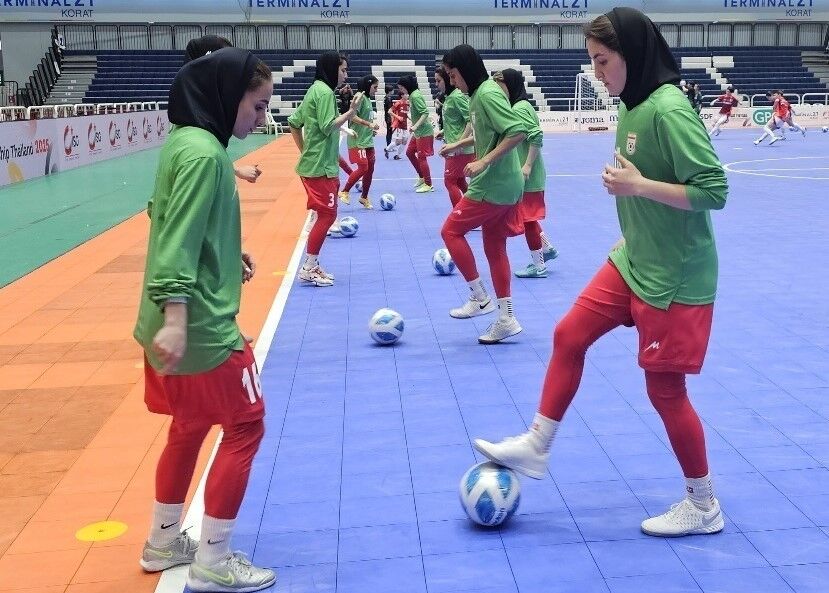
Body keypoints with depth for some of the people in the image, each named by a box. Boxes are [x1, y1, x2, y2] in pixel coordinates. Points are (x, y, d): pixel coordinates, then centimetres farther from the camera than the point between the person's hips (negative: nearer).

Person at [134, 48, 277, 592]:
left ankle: (165, 542, 33)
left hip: (186, 323, 10)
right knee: (245, 427, 2)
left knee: (191, 426, 20)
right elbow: (178, 240, -25)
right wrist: (176, 318, -30)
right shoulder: (204, 151, -18)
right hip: (202, 327, -10)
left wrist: (227, 256, 19)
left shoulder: (187, 141, 10)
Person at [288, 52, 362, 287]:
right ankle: (308, 269, -1)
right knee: (327, 215, -6)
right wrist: (351, 111, -21)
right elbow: (328, 127, -20)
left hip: (313, 163, 10)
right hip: (321, 166, -10)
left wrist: (304, 150, 18)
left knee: (325, 215, 13)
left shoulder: (315, 90, 15)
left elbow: (294, 123, 18)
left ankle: (312, 264, 18)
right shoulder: (325, 92, -13)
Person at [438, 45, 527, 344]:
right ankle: (506, 319, 15)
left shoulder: (488, 94, -17)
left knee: (451, 231, 1)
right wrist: (457, 144, 26)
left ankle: (479, 297, 6)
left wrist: (483, 162, -27)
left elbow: (517, 132, -26)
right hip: (505, 185, 10)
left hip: (492, 186, -10)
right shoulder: (479, 94, 11)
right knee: (494, 246, 12)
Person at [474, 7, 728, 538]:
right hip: (633, 262, 9)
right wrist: (631, 238, 16)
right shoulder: (633, 106, 5)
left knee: (664, 388, 2)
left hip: (673, 277, -9)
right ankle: (536, 447, 25)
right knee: (569, 336, 11)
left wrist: (636, 185, -24)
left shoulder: (669, 109, -22)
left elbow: (713, 191, -24)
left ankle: (703, 506, 21)